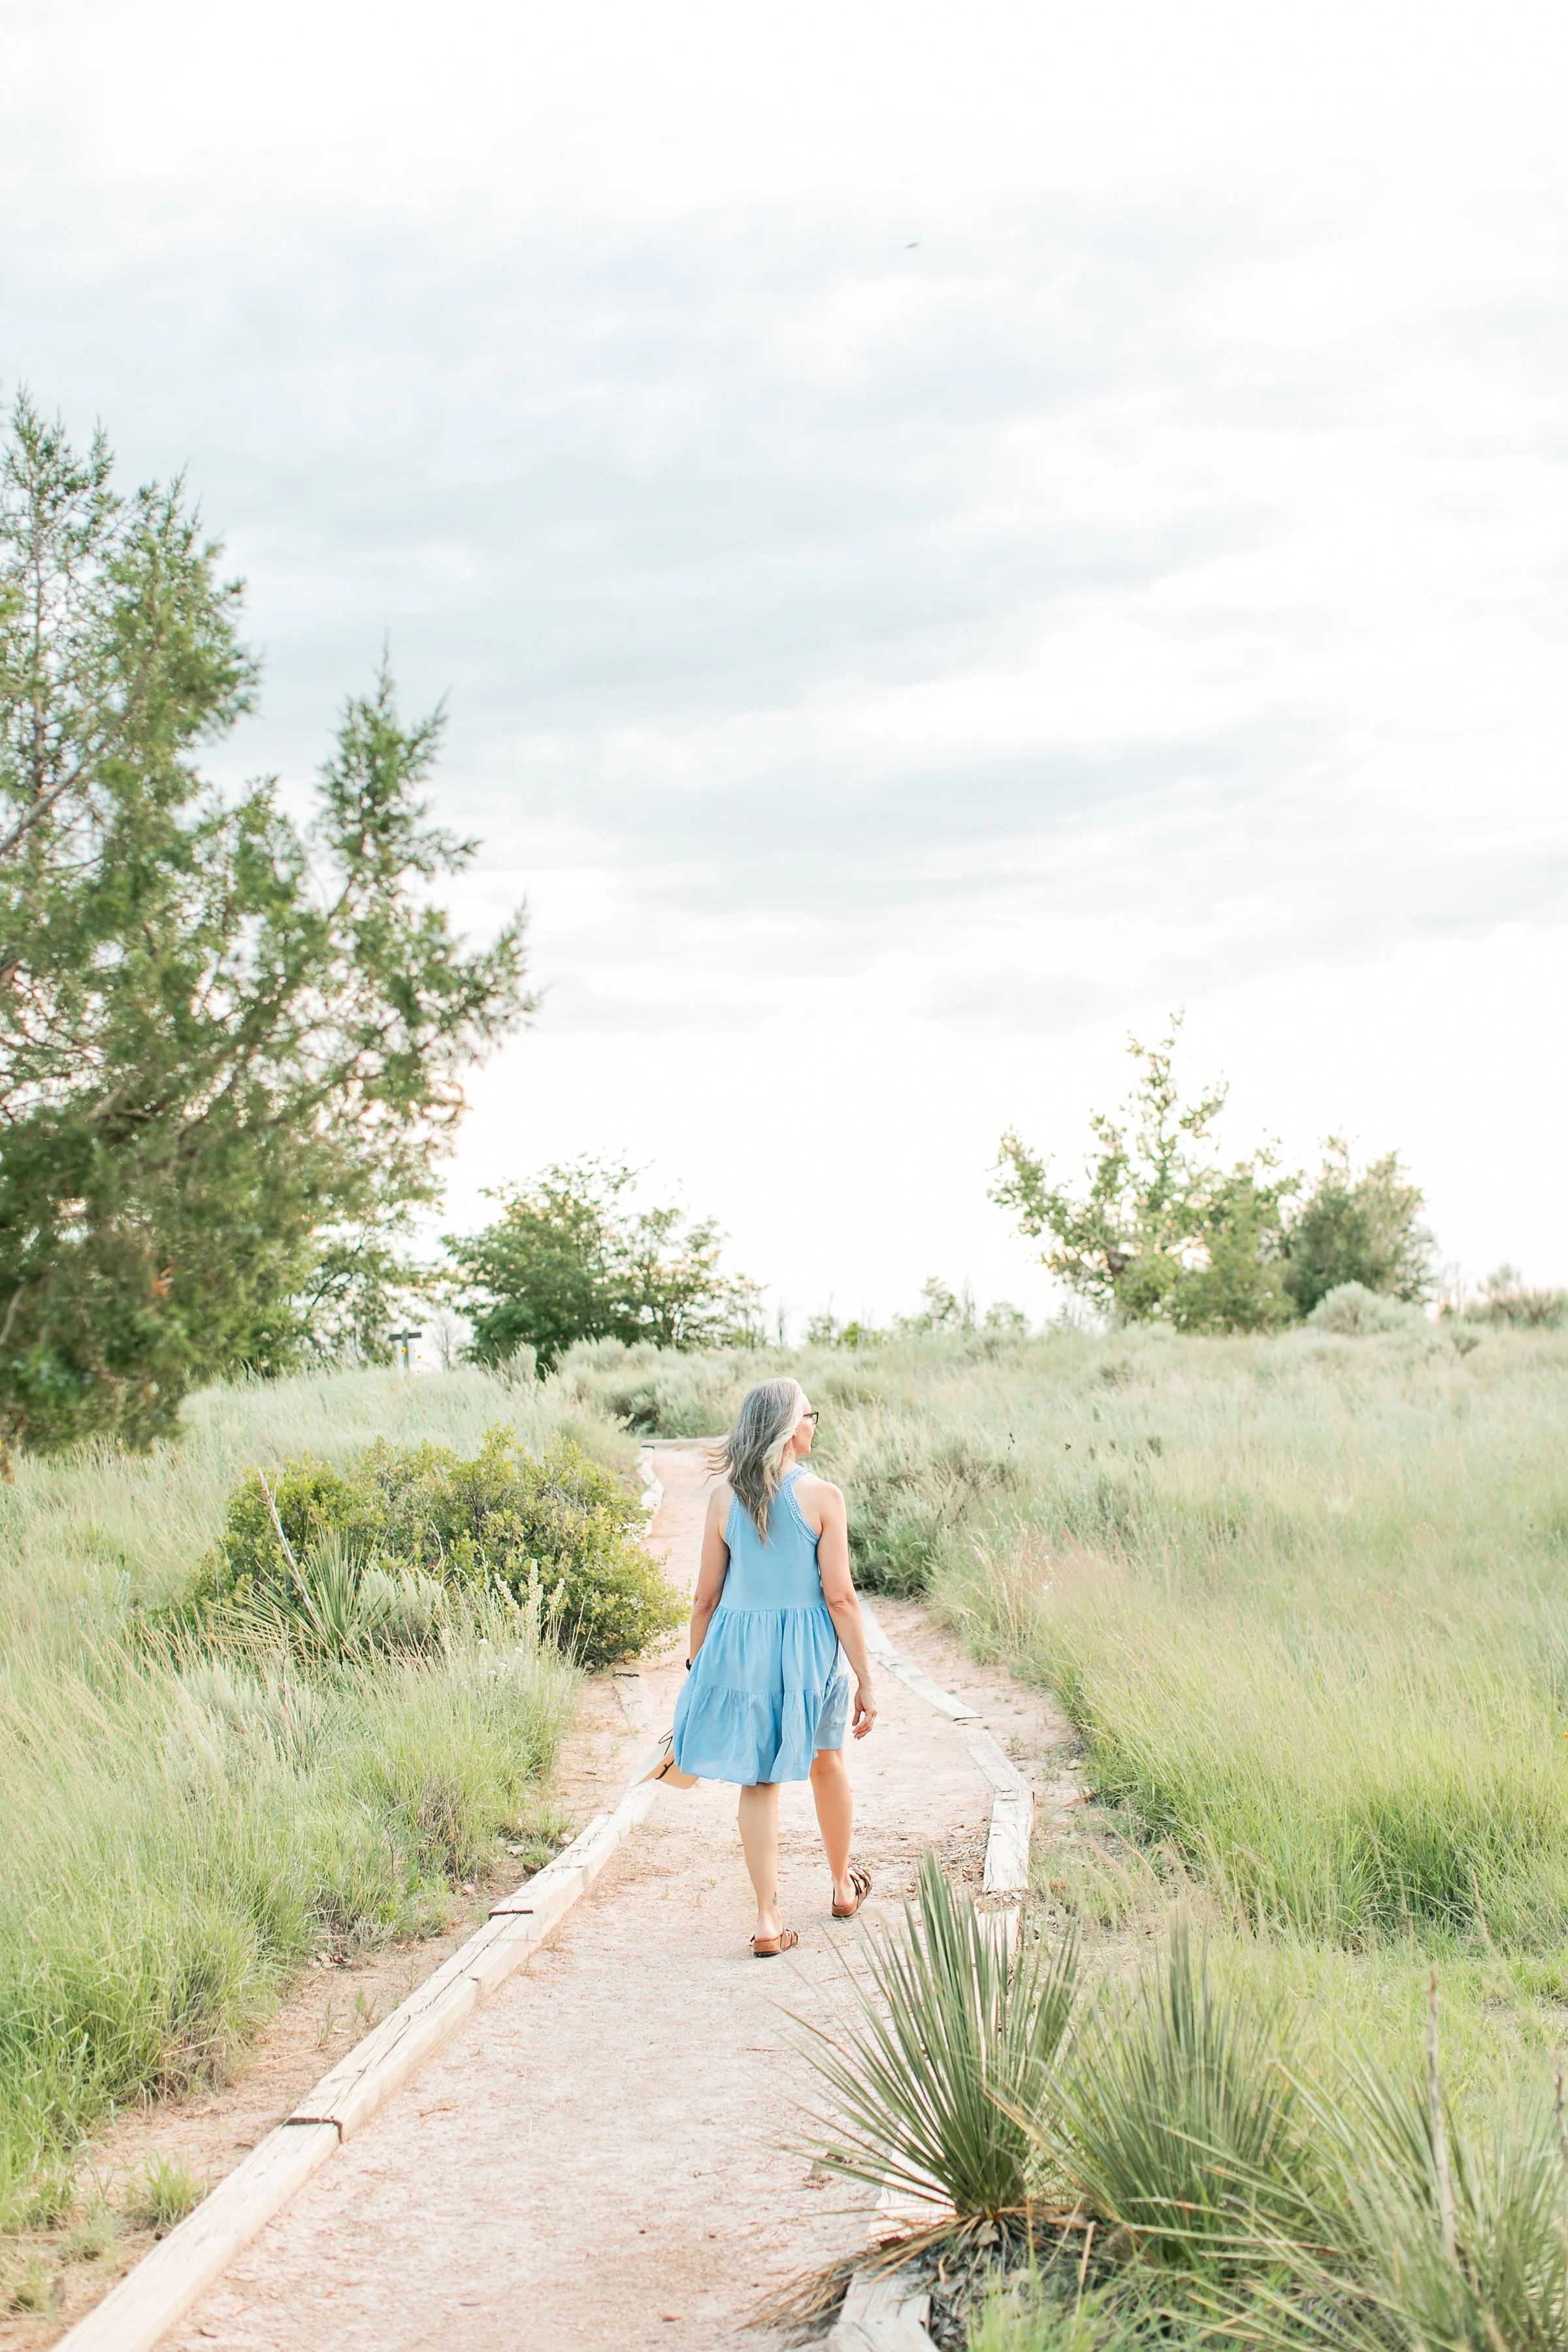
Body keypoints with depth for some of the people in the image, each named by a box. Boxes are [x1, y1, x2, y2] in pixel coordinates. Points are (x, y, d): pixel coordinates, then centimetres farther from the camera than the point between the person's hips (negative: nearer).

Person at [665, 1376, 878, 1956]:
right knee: (826, 1763, 21)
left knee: (758, 1780, 9)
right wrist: (865, 1683, -5)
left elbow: (706, 1596, 0)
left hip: (740, 1646, 1)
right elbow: (840, 1597, -12)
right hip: (808, 1647, -1)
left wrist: (695, 1665, 13)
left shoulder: (725, 1495, -4)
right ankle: (843, 1887, 41)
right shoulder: (821, 1496, -13)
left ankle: (768, 1921, 6)